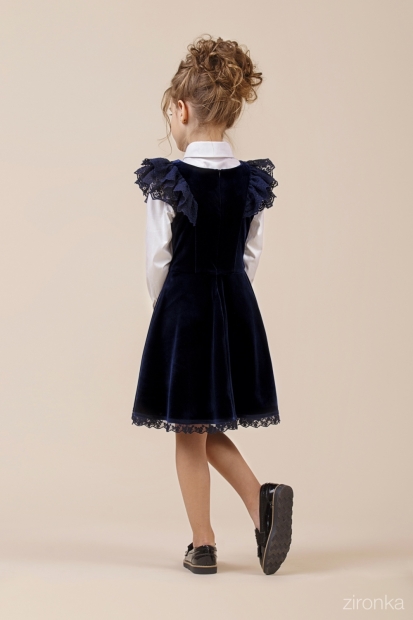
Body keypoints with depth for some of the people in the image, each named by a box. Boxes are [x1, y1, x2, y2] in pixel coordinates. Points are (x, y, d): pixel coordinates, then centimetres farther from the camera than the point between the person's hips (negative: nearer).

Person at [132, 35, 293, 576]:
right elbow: (251, 256, 5)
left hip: (183, 308, -4)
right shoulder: (253, 182, 0)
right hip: (237, 309, 5)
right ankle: (262, 497, -1)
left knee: (189, 434, 8)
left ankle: (203, 546, 14)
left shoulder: (167, 182, -13)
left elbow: (158, 260, -7)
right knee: (210, 428, 19)